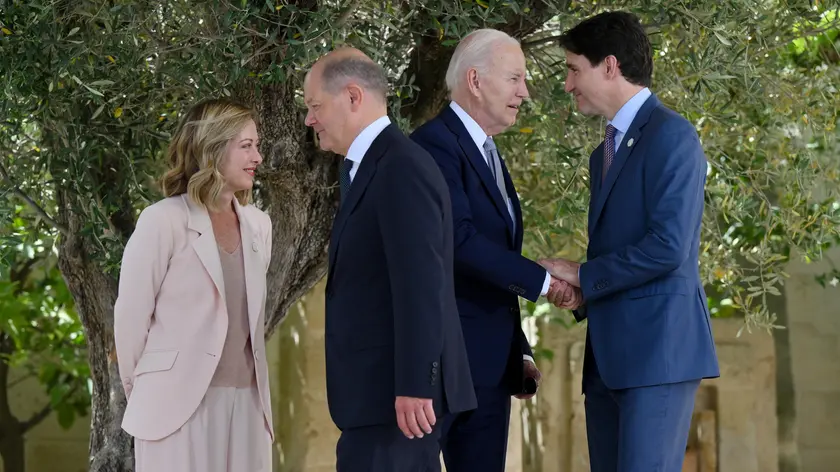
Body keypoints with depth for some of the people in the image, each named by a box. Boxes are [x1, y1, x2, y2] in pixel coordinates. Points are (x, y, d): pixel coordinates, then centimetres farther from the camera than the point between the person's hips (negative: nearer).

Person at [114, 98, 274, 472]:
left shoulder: (258, 225, 11)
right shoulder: (163, 221, -7)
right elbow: (130, 315, -3)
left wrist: (252, 382, 16)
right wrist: (144, 391, 6)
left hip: (247, 402, 5)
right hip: (180, 403, -5)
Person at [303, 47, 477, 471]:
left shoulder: (402, 167, -13)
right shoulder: (367, 165, 18)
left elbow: (420, 284, -21)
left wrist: (414, 386, -24)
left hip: (396, 392, -10)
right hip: (382, 386, 10)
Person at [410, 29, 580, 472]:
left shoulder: (489, 156, 19)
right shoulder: (435, 144, -10)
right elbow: (459, 239, -21)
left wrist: (520, 352, 15)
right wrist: (543, 280, -17)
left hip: (491, 363, 9)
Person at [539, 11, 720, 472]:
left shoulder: (671, 135, -7)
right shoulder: (606, 151, 22)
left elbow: (668, 245, -18)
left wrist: (582, 276, -8)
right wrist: (579, 296, 3)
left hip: (659, 347, -9)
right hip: (610, 354, 9)